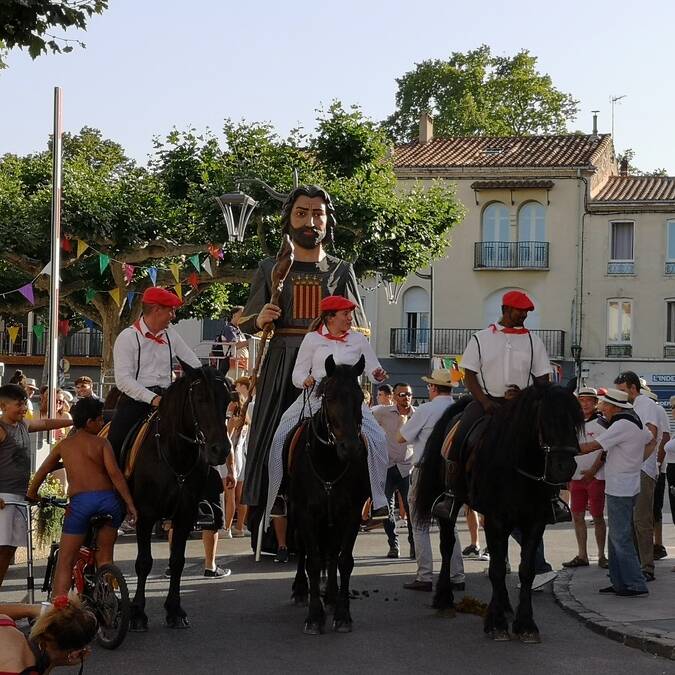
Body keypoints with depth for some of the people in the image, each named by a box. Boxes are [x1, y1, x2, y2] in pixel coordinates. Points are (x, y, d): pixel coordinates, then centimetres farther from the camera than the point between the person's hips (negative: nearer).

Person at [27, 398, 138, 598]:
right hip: (108, 499, 0)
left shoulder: (64, 445, 15)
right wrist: (130, 505, -5)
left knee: (65, 562, 5)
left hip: (79, 501, 0)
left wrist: (31, 495, 40)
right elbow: (115, 473, -5)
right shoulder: (101, 443, 6)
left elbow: (41, 472, 24)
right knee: (104, 559, 16)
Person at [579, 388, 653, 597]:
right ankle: (619, 582, 18)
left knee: (621, 538, -6)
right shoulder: (636, 422, 11)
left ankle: (636, 584, -5)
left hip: (620, 491, -10)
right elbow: (651, 441, 28)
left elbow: (592, 446, -21)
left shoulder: (621, 426, -19)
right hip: (628, 487, 10)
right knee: (616, 536, 14)